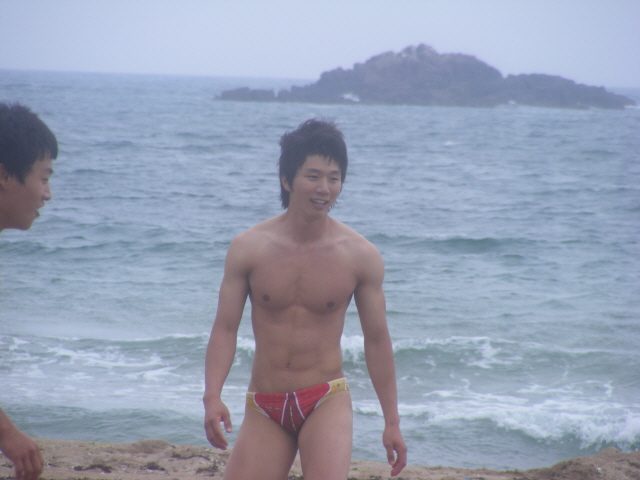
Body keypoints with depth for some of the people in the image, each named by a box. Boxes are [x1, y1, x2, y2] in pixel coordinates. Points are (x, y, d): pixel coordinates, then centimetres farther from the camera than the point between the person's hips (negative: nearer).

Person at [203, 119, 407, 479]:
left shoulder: (361, 256, -4)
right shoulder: (249, 248, -4)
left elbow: (376, 339, 3)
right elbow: (225, 329, -2)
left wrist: (392, 421, 4)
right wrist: (212, 396, -16)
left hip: (327, 400, -2)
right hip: (264, 408, 2)